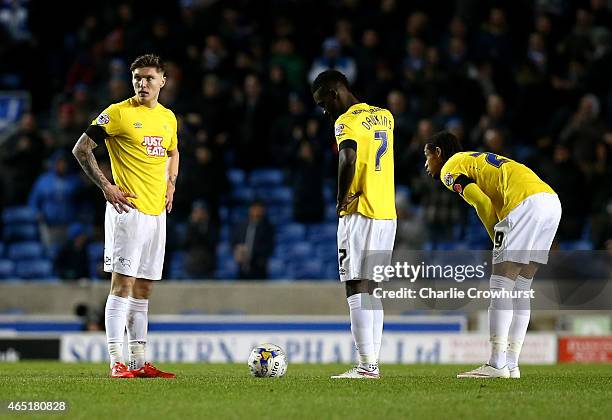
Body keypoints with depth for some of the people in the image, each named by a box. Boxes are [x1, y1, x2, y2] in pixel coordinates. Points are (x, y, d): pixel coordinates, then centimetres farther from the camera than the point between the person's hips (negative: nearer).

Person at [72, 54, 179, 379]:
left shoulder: (168, 118, 13)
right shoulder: (118, 113, -6)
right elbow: (81, 149, -6)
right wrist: (106, 187, -11)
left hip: (157, 212, 7)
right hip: (127, 209, -7)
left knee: (143, 288, 9)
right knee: (123, 283, -10)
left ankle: (138, 362, 13)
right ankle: (116, 362, -10)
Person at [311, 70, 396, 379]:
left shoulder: (347, 121, -10)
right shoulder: (384, 116, 15)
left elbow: (348, 159, -27)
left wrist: (341, 199, -16)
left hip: (359, 214, -8)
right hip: (388, 214, 8)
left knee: (357, 287, -8)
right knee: (371, 289, 11)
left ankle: (366, 365, -13)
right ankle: (373, 362, 9)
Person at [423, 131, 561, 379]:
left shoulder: (449, 168, 8)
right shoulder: (476, 160, 34)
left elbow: (483, 204, -5)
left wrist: (497, 240, 5)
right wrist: (502, 241, 16)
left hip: (527, 202, -9)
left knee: (501, 287, -6)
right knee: (520, 288, 12)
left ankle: (497, 365, -11)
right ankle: (511, 364, 12)